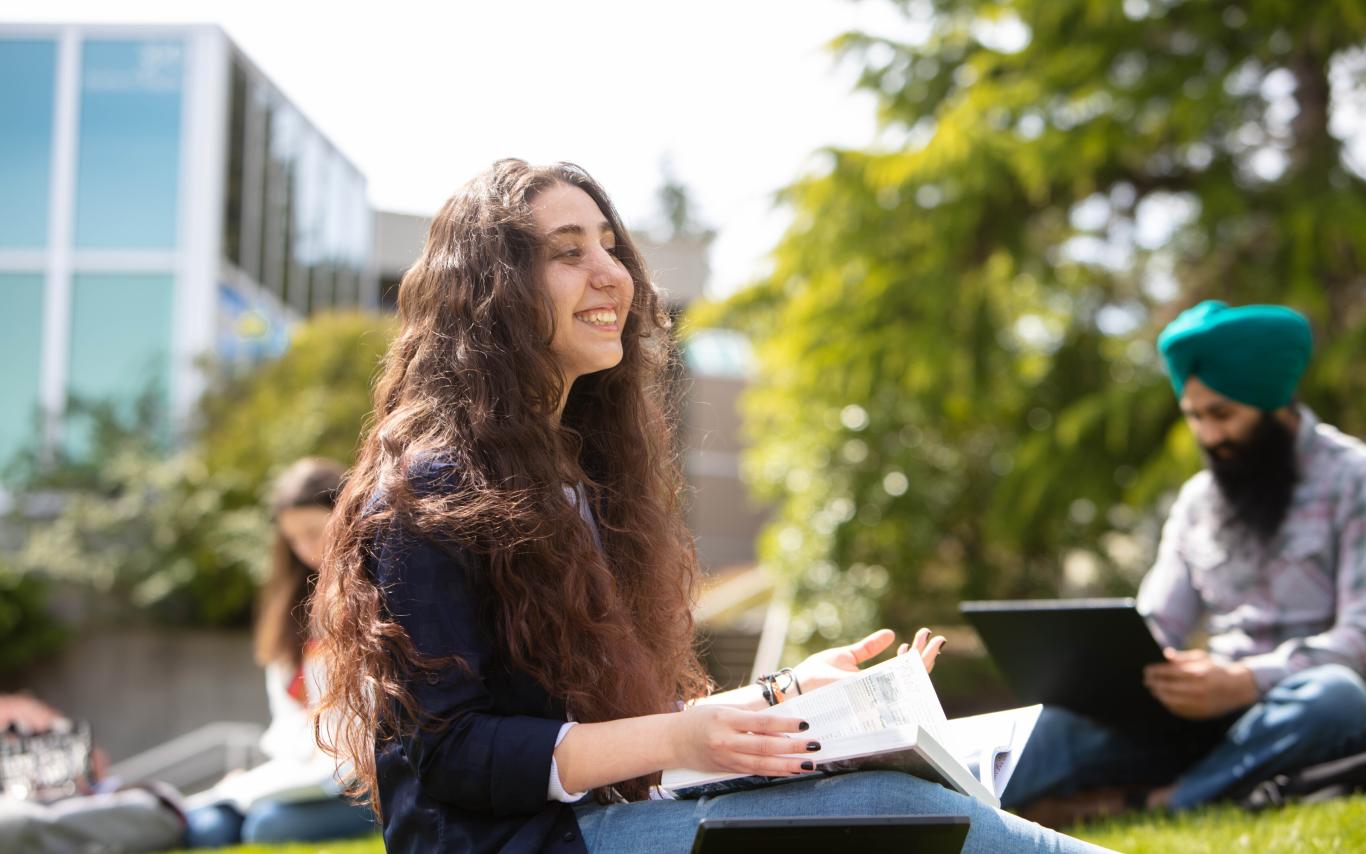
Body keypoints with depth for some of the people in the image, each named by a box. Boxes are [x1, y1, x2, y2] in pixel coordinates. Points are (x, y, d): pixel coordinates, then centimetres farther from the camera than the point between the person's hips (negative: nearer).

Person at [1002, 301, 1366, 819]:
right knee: (1068, 719, -21)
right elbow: (1156, 626, 16)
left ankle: (1155, 803, -39)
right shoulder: (1199, 499, 18)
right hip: (1218, 709, 4)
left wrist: (1244, 680, -27)